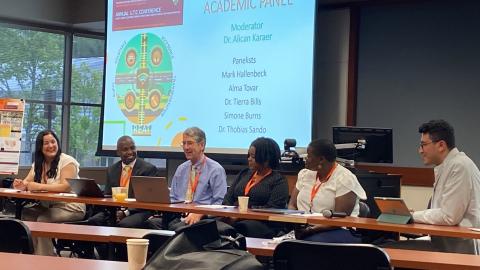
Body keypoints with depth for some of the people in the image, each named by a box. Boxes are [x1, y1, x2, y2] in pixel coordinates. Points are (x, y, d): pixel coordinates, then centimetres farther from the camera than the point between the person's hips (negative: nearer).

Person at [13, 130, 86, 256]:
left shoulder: (67, 161, -10)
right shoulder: (38, 164, 10)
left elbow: (66, 186, -22)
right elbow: (27, 183, 5)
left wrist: (39, 186, -25)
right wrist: (21, 184, -20)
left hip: (70, 207, -6)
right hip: (47, 206, 6)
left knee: (42, 220, -27)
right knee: (25, 214, -17)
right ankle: (36, 253, -7)